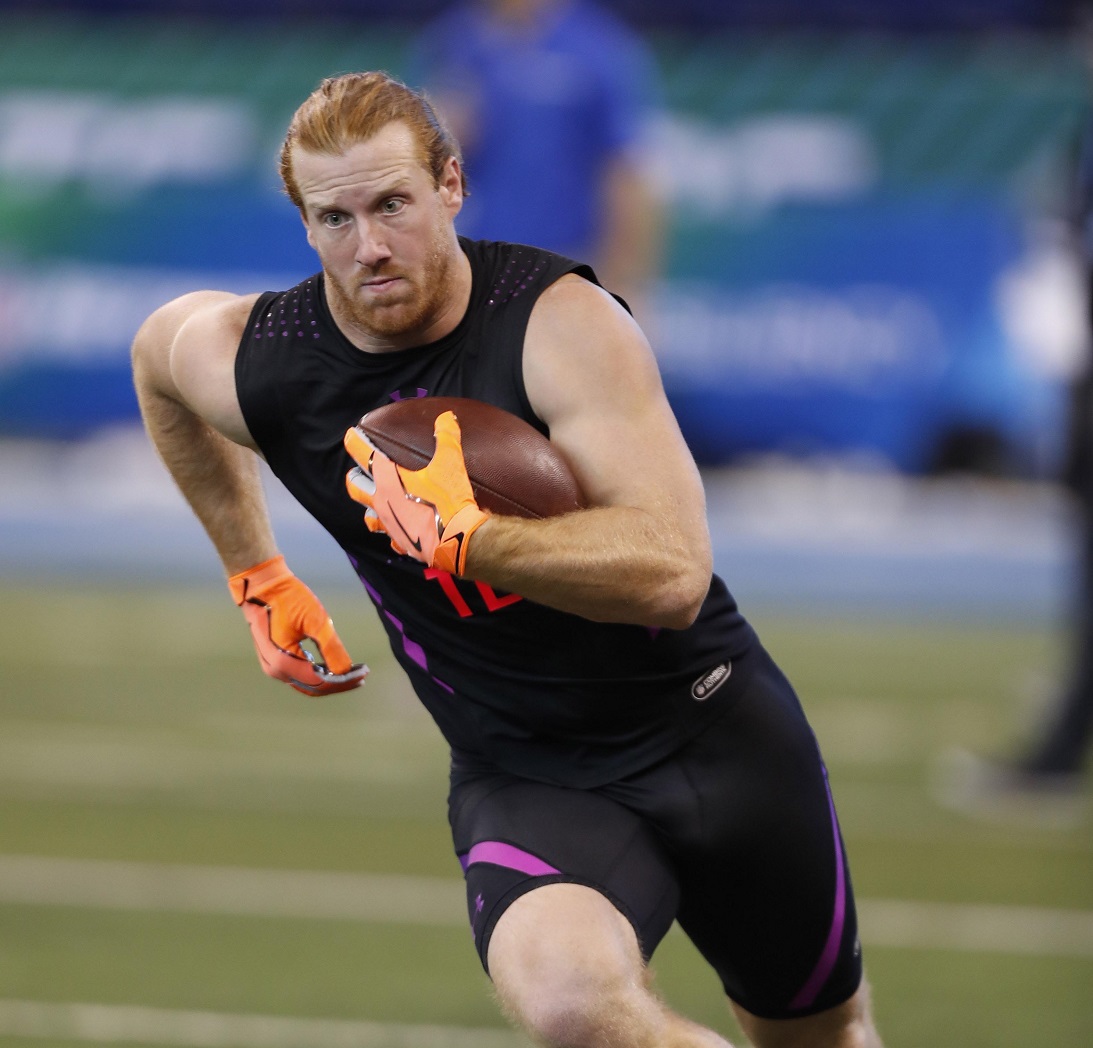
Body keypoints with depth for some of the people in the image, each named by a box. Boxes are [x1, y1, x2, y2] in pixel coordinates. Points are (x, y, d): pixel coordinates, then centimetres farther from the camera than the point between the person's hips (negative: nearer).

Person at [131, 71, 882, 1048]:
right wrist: (258, 576, 20)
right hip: (523, 778, 1)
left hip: (713, 727, 0)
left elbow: (672, 573, -29)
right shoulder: (252, 363, -9)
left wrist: (462, 535, -36)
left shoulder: (561, 321, -20)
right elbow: (157, 348, 19)